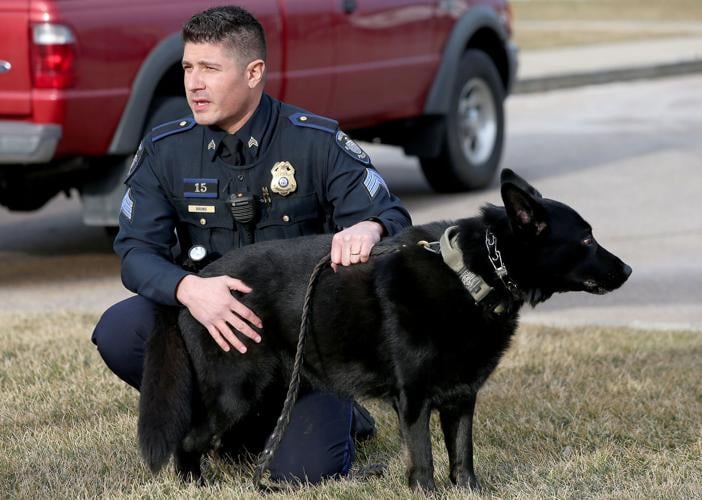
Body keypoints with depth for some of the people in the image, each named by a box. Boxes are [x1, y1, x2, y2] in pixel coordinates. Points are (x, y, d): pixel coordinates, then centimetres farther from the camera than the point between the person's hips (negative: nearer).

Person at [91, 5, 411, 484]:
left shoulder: (318, 143, -8)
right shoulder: (165, 151, -3)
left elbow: (393, 217, -10)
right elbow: (136, 252, -11)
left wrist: (368, 229, -38)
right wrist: (188, 289, -34)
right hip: (208, 317, 3)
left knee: (304, 470, -22)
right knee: (118, 332, -27)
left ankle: (332, 413, 17)